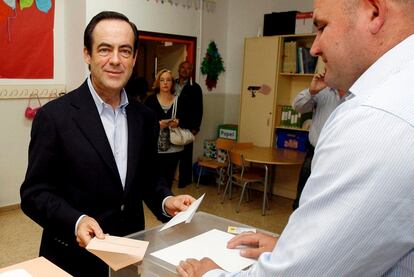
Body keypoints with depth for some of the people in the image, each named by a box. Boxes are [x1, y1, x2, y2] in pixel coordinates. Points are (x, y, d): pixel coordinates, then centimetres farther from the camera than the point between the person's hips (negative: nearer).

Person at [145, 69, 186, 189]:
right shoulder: (151, 99, -1)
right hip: (155, 146, -2)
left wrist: (178, 122, -15)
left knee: (168, 178, 10)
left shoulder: (179, 101, 4)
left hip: (173, 147, 2)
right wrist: (157, 124, -19)